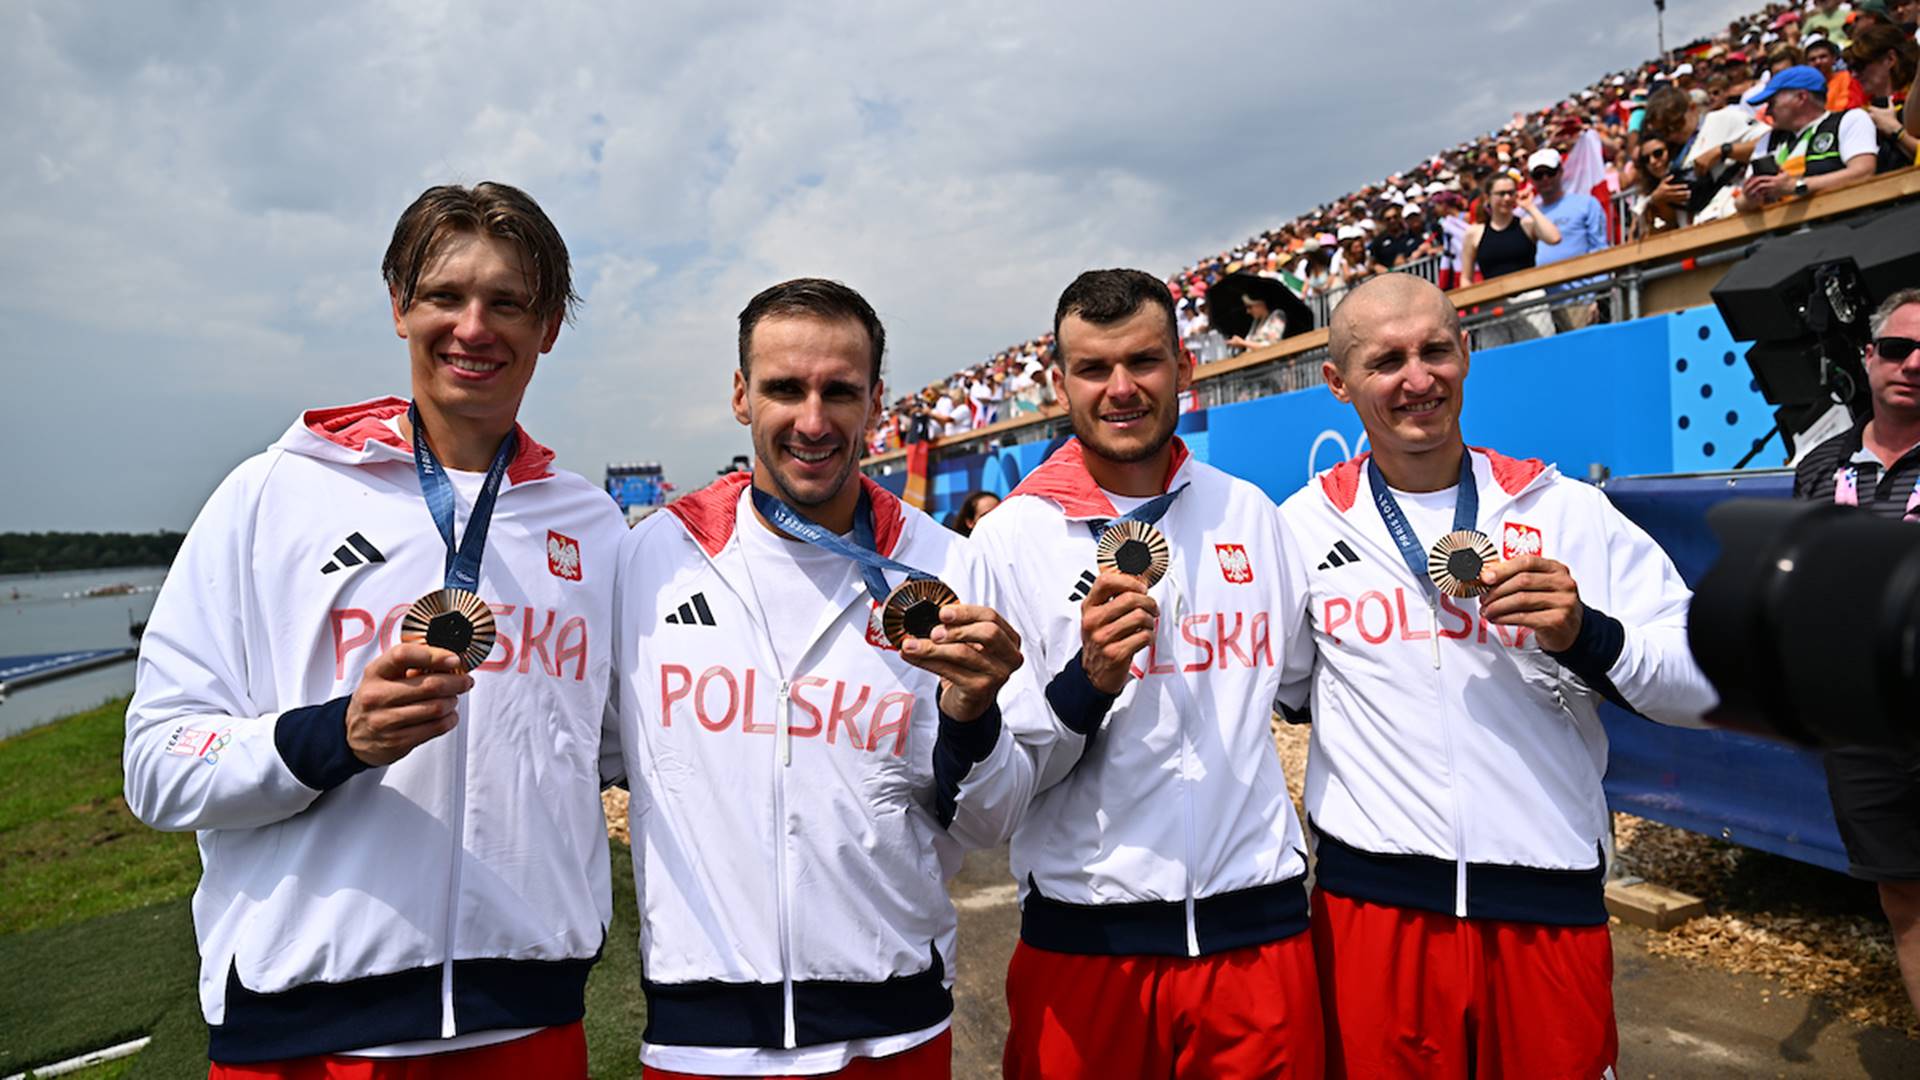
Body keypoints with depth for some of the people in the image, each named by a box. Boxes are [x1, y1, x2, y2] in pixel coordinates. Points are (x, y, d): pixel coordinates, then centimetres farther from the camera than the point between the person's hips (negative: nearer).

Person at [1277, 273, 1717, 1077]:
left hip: (1550, 900, 0)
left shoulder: (1568, 511, -1)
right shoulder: (1305, 526, 1)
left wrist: (1588, 636, -18)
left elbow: (1703, 684, -4)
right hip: (1372, 895, 0)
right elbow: (1280, 690, 14)